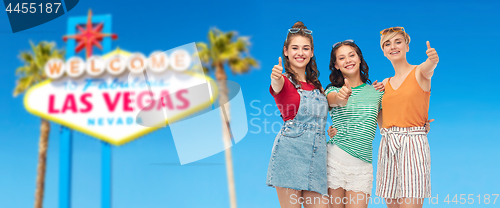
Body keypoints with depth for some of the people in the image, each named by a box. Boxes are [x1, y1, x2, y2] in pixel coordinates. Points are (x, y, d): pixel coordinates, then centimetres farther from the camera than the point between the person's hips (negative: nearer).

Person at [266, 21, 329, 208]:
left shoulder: (315, 84, 20)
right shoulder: (283, 81, 1)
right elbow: (277, 87, -24)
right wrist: (276, 78, -46)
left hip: (317, 155, 5)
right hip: (290, 152, -5)